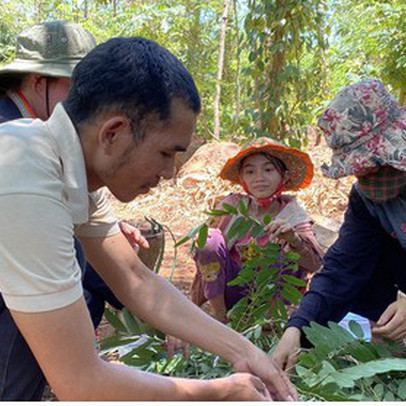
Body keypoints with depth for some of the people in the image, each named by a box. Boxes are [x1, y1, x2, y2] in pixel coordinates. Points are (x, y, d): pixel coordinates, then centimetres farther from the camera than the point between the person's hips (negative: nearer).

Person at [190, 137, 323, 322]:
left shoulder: (293, 215, -9)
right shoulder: (233, 205, -8)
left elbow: (315, 264, -23)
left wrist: (294, 239, -42)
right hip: (231, 287, 1)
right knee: (211, 239, -23)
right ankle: (219, 316, -11)